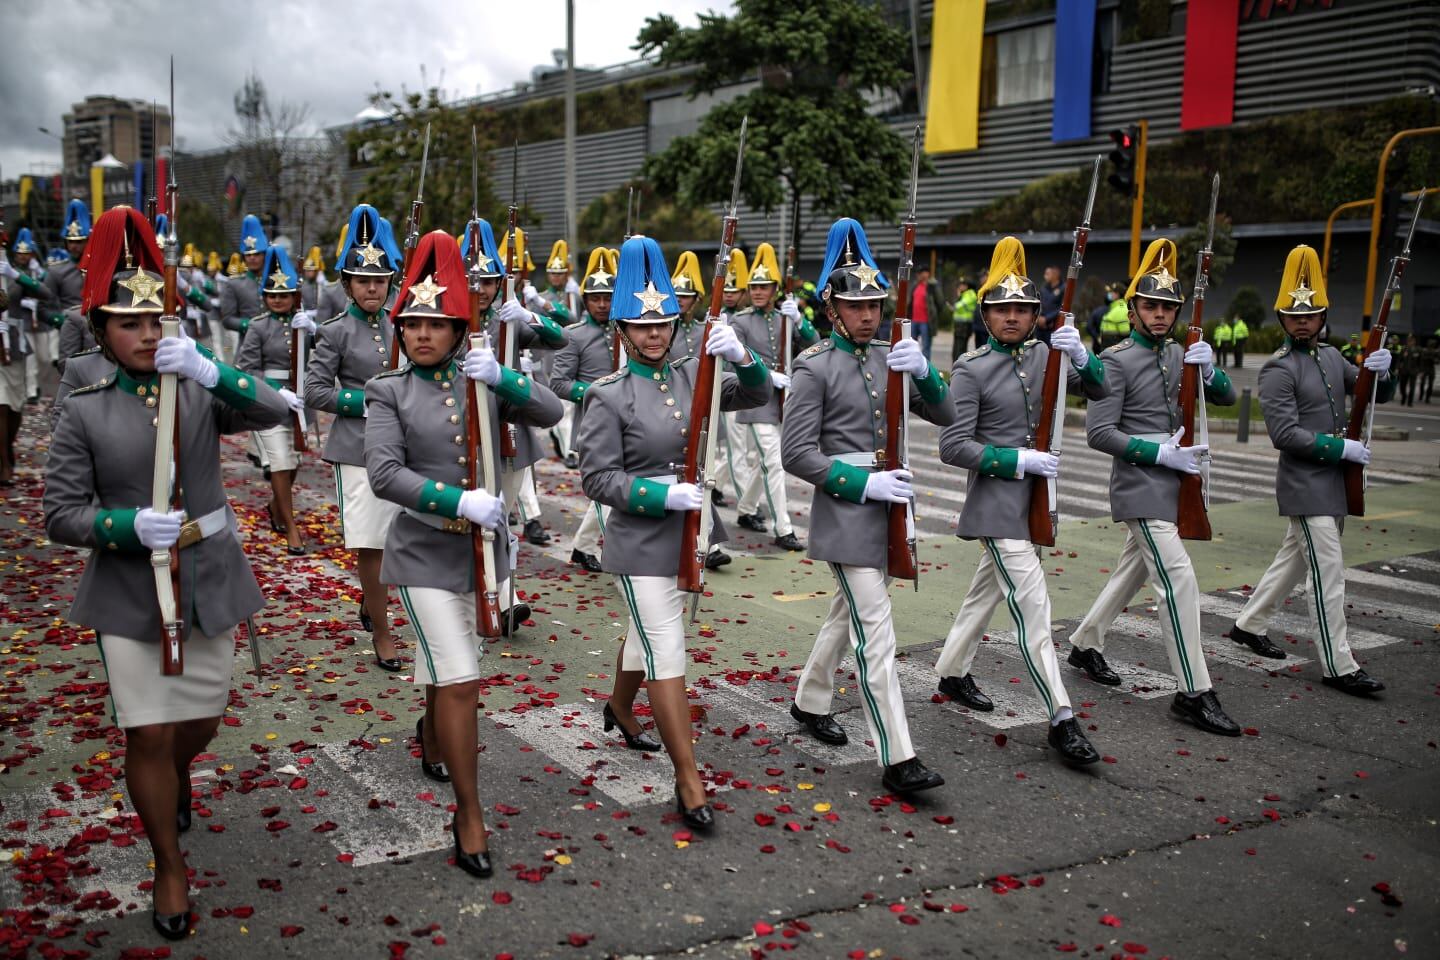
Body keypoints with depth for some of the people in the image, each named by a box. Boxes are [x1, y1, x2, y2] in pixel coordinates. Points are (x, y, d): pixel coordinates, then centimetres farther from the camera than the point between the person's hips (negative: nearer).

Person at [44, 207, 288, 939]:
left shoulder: (197, 389, -2)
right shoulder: (83, 412, -6)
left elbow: (275, 413, -16)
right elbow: (61, 515, -5)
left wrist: (211, 371, -29)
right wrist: (130, 525, -23)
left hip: (207, 582, 2)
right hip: (128, 593, -2)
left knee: (200, 720, 17)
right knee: (148, 734, 2)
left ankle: (176, 783, 53)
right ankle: (169, 868, 21)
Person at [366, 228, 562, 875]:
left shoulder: (481, 378, 4)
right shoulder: (390, 392, -5)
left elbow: (550, 414, -8)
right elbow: (384, 474, -18)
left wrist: (501, 378, -25)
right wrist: (461, 501, -27)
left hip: (487, 546, 4)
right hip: (426, 554, -4)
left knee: (450, 668, 23)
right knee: (461, 682, -8)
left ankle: (431, 733, 55)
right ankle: (468, 815, 6)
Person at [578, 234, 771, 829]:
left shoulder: (692, 376, 3)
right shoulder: (609, 396, -12)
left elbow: (756, 396, -2)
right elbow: (597, 478, -14)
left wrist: (739, 355, -22)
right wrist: (662, 495, -25)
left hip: (688, 533, 6)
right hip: (639, 542, -6)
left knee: (648, 634, 24)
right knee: (667, 652, -6)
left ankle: (619, 707, 51)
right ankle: (688, 782, 1)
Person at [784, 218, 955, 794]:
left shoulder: (890, 357, 8)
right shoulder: (815, 367, -9)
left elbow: (945, 417, 5)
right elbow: (796, 453, -13)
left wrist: (924, 372, -14)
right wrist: (863, 483, -20)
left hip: (887, 505, 7)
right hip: (846, 510, -7)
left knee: (849, 613, 20)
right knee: (875, 631, -8)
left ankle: (809, 702, 40)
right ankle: (897, 759, -5)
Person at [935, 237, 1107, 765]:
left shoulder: (1043, 355, 6)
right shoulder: (971, 369, -11)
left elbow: (1097, 391, 3)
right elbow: (953, 447, -15)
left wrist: (1080, 355, -17)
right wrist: (1019, 460, -20)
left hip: (1034, 498, 7)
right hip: (997, 502, -7)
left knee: (987, 590, 20)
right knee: (1033, 606, -9)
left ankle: (952, 672, 38)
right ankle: (1062, 720, -6)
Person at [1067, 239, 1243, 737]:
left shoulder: (1179, 354, 11)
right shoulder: (1116, 360, -10)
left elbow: (1227, 397, 11)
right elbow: (1099, 431, -16)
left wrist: (1209, 369, -11)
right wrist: (1161, 453, -19)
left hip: (1173, 485, 8)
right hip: (1141, 489, -8)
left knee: (1133, 570, 19)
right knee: (1179, 579, -13)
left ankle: (1085, 644, 37)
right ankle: (1193, 693, -8)